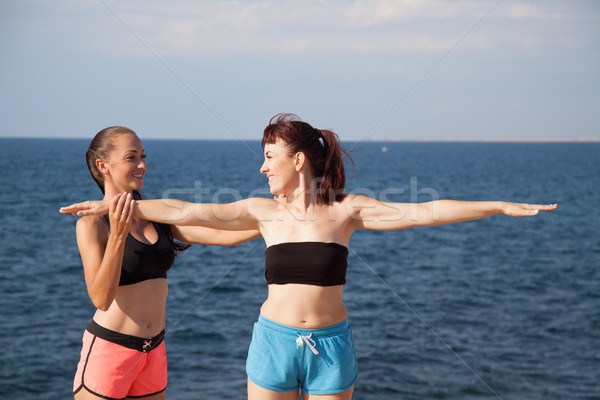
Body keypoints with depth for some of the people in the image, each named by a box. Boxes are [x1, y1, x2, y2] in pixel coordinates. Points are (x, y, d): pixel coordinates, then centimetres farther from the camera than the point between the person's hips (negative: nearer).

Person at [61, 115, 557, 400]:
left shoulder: (347, 210, -6)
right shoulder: (264, 212, 0)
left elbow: (424, 211, -12)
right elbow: (185, 211, -1)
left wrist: (502, 207, -17)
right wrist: (112, 204, -2)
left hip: (331, 345, -1)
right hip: (274, 340, 2)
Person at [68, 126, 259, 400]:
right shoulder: (92, 223, -11)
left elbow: (222, 235, -2)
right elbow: (101, 299, -19)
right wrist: (118, 235, -30)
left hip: (154, 351, 6)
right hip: (109, 348, -6)